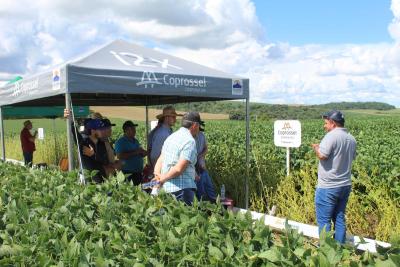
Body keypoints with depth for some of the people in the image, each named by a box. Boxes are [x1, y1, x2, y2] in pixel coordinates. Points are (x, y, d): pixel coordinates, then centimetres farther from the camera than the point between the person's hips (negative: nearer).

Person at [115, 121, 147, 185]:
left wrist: (143, 153, 2)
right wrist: (135, 152, -19)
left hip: (138, 172, 7)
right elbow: (119, 156, -20)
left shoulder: (135, 141, 16)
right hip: (127, 172, -7)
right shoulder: (120, 142, -6)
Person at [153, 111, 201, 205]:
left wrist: (157, 174, -2)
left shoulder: (171, 137, 14)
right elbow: (179, 169, -20)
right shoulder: (190, 141, -14)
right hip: (182, 188, -9)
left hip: (166, 187, 9)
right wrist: (162, 179, -8)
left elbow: (160, 160, 11)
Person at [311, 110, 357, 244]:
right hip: (345, 185, 8)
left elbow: (322, 155, -27)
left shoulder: (332, 136, -17)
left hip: (328, 187, -8)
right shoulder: (351, 139, 8)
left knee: (323, 220, 2)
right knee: (339, 219, 17)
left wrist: (316, 148, -6)